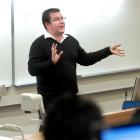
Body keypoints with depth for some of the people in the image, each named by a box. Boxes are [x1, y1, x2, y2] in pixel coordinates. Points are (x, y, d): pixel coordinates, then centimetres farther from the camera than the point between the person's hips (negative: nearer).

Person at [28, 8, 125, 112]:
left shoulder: (71, 40, 10)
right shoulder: (39, 44, -10)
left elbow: (85, 59, 17)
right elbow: (32, 69, -18)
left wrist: (108, 51, 13)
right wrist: (52, 62, -35)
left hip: (71, 94, 6)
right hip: (51, 97, -6)